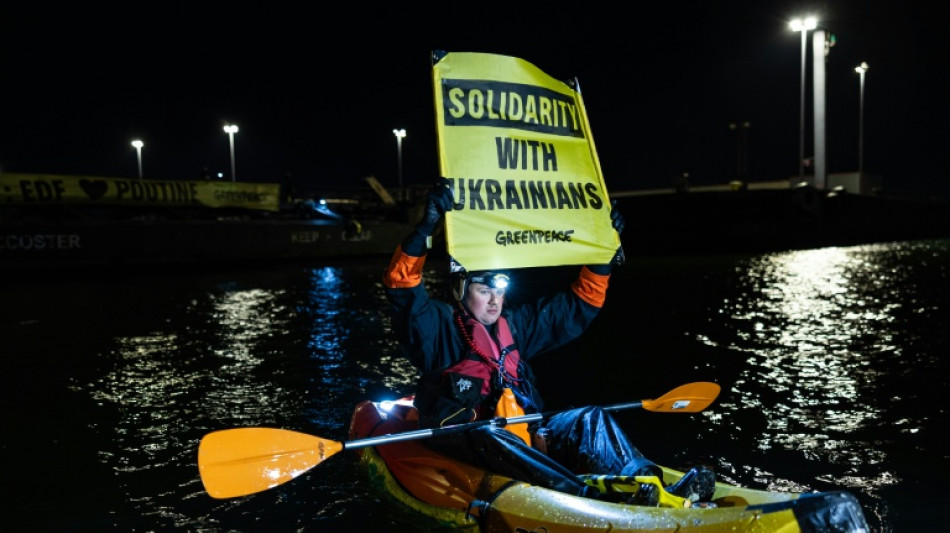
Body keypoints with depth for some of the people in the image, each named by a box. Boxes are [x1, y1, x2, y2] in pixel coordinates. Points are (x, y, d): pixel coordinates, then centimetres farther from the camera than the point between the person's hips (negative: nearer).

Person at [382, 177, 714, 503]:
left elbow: (576, 308, 19)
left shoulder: (513, 326, 16)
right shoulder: (440, 326, 0)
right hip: (461, 442, -6)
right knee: (490, 437, -38)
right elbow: (402, 289, -18)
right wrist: (426, 226, -31)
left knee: (591, 419, -12)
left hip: (520, 434, 6)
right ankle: (590, 498, -55)